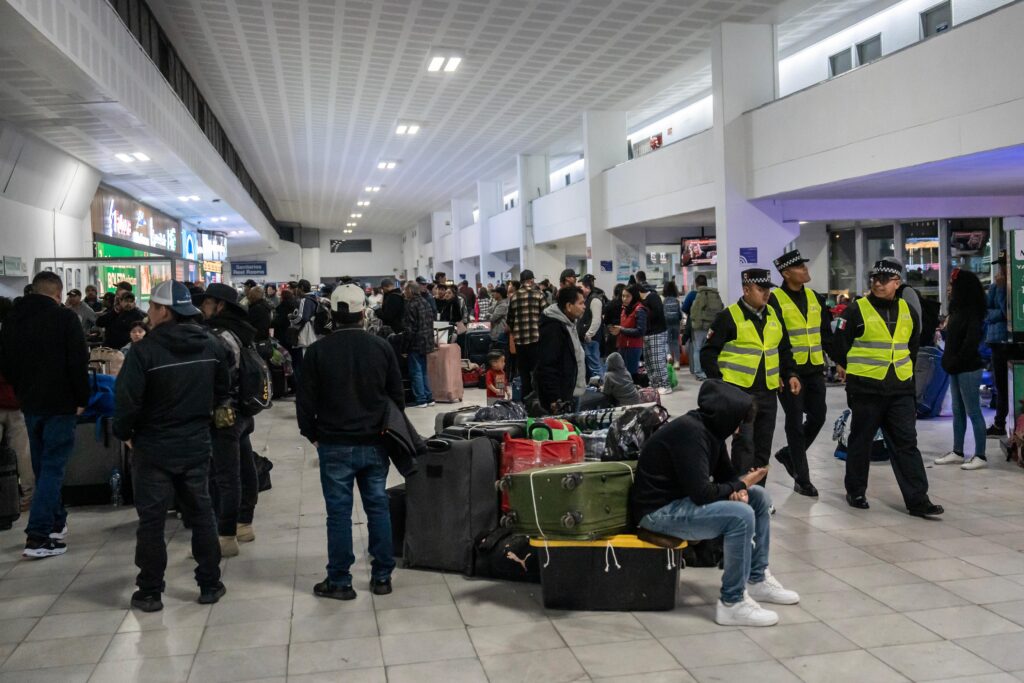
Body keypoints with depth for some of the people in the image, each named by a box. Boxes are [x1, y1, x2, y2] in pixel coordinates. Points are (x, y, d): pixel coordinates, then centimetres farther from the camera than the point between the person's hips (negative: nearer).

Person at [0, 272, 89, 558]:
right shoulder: (65, 318, -13)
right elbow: (79, 362, -15)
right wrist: (82, 399, -6)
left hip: (30, 404, 6)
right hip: (60, 404, -6)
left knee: (42, 466, 18)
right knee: (53, 467, -4)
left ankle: (55, 522, 28)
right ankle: (38, 536, -9)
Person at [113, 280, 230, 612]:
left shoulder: (145, 350, -18)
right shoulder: (211, 345, -1)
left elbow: (127, 399, -18)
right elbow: (223, 390, 9)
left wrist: (124, 433, 0)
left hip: (153, 448, -4)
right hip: (197, 445, 4)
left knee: (151, 520, 7)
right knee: (201, 514, 14)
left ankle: (149, 592, 15)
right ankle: (210, 585, 20)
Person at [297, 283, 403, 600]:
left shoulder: (318, 350, -8)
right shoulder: (382, 347, -2)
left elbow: (306, 399, -5)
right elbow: (397, 395, 4)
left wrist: (312, 434, 9)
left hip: (335, 445, -2)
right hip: (374, 443, 2)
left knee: (339, 512, 4)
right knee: (378, 507, 10)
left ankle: (340, 581, 10)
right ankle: (382, 576, 17)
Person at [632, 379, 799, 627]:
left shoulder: (710, 428, 4)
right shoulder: (690, 432, -26)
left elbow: (726, 472, 14)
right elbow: (701, 493, -29)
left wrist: (739, 490, -10)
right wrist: (741, 484, -13)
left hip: (683, 497, 10)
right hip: (659, 510, -10)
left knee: (759, 497, 10)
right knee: (741, 515, -26)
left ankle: (757, 579, 18)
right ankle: (732, 603, -14)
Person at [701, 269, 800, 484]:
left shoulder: (774, 316, 12)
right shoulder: (729, 317, -8)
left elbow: (784, 350, 23)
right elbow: (708, 352, -6)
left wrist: (790, 374, 8)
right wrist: (719, 383, -14)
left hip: (768, 392, 6)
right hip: (739, 391, -6)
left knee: (763, 446, 11)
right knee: (744, 443, -11)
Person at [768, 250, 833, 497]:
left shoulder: (815, 298, 12)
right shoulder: (775, 300, -9)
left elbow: (826, 333, 16)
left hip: (815, 369, 6)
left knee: (818, 417, 8)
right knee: (795, 423, 1)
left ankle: (788, 454, 33)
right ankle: (802, 479, 11)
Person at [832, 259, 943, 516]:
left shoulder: (907, 311, 9)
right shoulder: (857, 310, -7)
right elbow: (839, 343, -3)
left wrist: (905, 368, 18)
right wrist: (851, 368, 3)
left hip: (900, 389, 4)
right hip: (865, 388, -4)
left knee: (907, 443, 2)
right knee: (860, 440, 7)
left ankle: (917, 500, 4)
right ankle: (855, 492, 21)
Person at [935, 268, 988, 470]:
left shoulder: (972, 311, -15)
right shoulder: (958, 309, 12)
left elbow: (971, 341, -21)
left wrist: (956, 361, -13)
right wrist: (949, 361, 6)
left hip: (969, 369, -9)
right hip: (956, 369, 9)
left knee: (973, 412, -3)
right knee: (958, 411, 13)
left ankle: (980, 456, 3)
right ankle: (957, 452, 20)